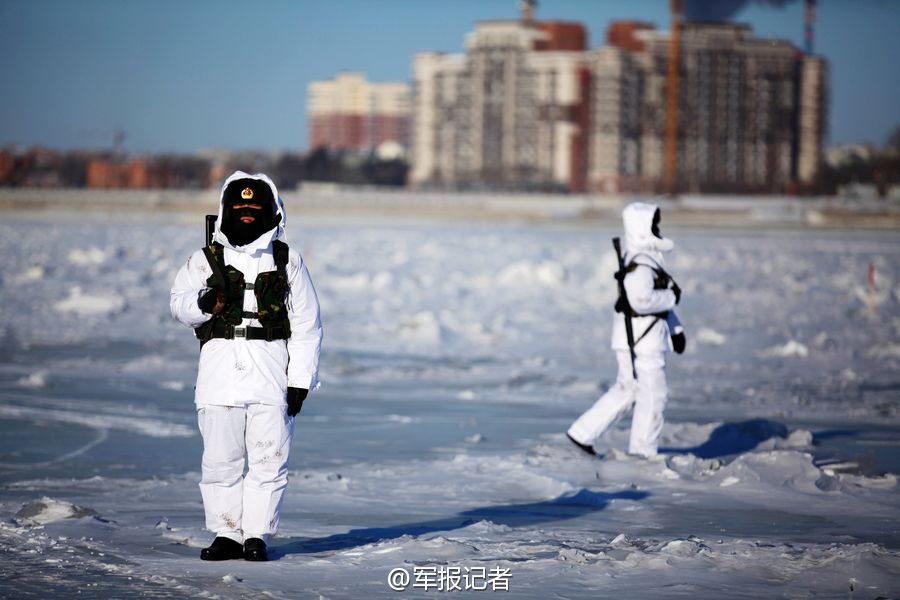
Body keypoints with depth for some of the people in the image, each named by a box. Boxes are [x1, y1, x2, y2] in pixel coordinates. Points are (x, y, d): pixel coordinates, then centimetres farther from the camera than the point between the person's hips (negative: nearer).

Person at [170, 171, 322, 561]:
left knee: (268, 458, -2)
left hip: (272, 368, -1)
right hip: (220, 366, 1)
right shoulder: (206, 259, 8)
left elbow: (306, 326, 7)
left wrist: (300, 380, 1)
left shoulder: (287, 262, 7)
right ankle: (226, 535, 12)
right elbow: (180, 306, 4)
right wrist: (203, 302, -19)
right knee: (220, 459, 2)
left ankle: (257, 535, 7)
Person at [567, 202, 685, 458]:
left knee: (625, 390, 18)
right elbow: (642, 301, -32)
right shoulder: (639, 264, -20)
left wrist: (676, 328, 19)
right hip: (641, 340, -10)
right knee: (653, 395, -1)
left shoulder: (649, 259, 15)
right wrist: (671, 297, -17)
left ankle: (582, 433, 21)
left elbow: (657, 297, 23)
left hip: (643, 339, 10)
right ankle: (642, 452, 9)